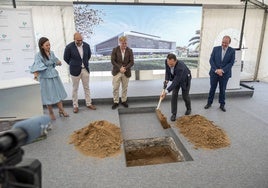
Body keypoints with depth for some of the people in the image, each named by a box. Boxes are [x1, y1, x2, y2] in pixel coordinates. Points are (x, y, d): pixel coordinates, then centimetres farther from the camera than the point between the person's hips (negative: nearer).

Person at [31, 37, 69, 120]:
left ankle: (61, 110, 25)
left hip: (54, 76, 5)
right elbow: (37, 65, -30)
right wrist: (36, 75, -47)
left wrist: (58, 62, -6)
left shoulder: (51, 53, 2)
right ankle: (51, 113, 23)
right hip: (45, 78, -5)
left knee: (58, 93, 10)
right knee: (49, 95, 5)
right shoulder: (38, 55, -15)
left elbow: (55, 60, 18)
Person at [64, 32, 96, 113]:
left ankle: (89, 103, 24)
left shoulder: (86, 45, -4)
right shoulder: (69, 47, -14)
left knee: (86, 87, 11)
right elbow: (66, 58, 0)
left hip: (85, 69, 3)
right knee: (75, 89, 7)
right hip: (75, 70, -3)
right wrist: (73, 65, 7)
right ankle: (75, 106, 18)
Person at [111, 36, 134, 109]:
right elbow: (113, 61, -5)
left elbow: (132, 62, -2)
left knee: (125, 88, 10)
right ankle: (116, 102, 13)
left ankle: (124, 101, 25)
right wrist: (120, 68, -16)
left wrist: (125, 68, -17)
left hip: (126, 72, 1)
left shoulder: (129, 50, 2)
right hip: (116, 72, -1)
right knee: (115, 88, 1)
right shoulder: (115, 50, -1)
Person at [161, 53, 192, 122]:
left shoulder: (180, 67, -44)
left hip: (185, 79, -4)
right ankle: (174, 113, 4)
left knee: (185, 96, 6)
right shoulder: (167, 61, -27)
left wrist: (166, 92, -47)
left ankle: (189, 108, 36)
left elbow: (176, 81, -43)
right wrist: (166, 80, -20)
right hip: (175, 78, 4)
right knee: (174, 95, -6)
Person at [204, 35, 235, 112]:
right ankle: (209, 103, 22)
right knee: (212, 88, 9)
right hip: (214, 73, 0)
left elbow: (231, 63, -5)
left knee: (222, 90, 9)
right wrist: (216, 70, -14)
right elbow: (211, 60, -4)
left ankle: (222, 104, 22)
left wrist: (222, 70, -17)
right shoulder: (216, 49, 0)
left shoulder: (232, 51, -1)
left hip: (225, 74, 0)